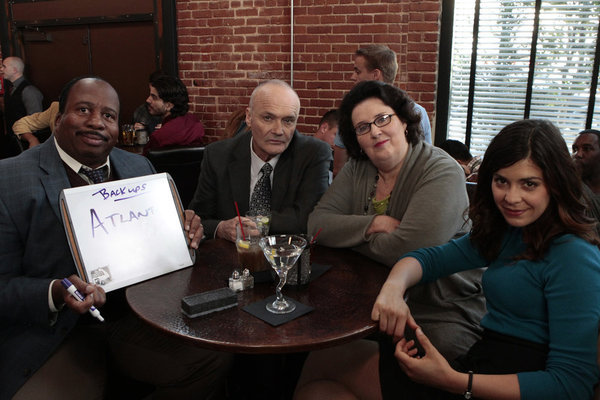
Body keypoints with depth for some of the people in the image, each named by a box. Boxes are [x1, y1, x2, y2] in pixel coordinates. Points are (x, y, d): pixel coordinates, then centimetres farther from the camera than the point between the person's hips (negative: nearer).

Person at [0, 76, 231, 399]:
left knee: (215, 361, -14)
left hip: (137, 316, 4)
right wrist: (55, 294, -27)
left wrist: (185, 232, -5)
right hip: (56, 333, -3)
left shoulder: (139, 168, 8)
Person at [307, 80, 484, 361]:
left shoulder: (442, 173, -14)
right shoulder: (357, 169, 5)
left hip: (444, 311, -4)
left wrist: (349, 233, -10)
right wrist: (372, 225, -17)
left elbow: (406, 250, -25)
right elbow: (318, 224, -3)